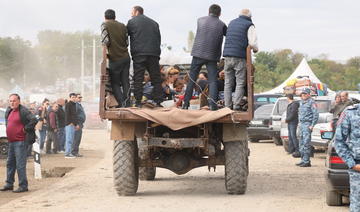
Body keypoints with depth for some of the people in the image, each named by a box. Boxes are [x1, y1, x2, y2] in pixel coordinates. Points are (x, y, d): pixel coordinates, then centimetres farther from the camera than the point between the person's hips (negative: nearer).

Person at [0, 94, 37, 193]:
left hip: (20, 141, -9)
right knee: (10, 164, 15)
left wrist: (26, 129, -17)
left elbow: (34, 120, -24)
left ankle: (23, 186, -4)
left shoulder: (23, 111, -14)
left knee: (20, 165, -8)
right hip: (11, 142, 9)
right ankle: (9, 184, 25)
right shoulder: (9, 111, 12)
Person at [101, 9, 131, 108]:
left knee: (115, 83, 6)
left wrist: (104, 59, -12)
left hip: (115, 59, -4)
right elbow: (127, 43, 10)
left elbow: (105, 43, -14)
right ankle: (127, 104, 2)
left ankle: (122, 104, -7)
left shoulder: (105, 25, -4)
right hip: (126, 58, 4)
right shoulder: (123, 26, 11)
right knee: (125, 82, 7)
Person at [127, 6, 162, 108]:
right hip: (154, 53, 3)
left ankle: (138, 102, -6)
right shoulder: (154, 23, 19)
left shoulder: (132, 22, 7)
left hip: (138, 54, -3)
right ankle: (158, 101, 0)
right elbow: (159, 39, 17)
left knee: (138, 78, -1)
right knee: (156, 78, 5)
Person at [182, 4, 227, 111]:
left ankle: (186, 103, 7)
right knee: (213, 81, 1)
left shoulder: (200, 21, 5)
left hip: (198, 54, 2)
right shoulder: (221, 25, -1)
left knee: (192, 79, 8)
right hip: (212, 56, -2)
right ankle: (213, 104, -11)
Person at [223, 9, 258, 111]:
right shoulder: (249, 25, -1)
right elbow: (252, 43, -9)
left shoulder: (231, 23, 17)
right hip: (240, 57, -5)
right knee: (240, 83, -1)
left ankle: (228, 106, 3)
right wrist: (255, 49, 14)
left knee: (228, 83, 7)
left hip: (227, 56, 5)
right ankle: (236, 106, -8)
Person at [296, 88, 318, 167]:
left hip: (307, 124, -9)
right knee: (302, 143, 11)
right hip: (302, 124, 9)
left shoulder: (311, 102, -9)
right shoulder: (301, 102, 17)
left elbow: (316, 114, -13)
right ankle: (303, 160, 17)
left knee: (306, 143, -12)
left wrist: (312, 125, -17)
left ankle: (307, 161, -12)